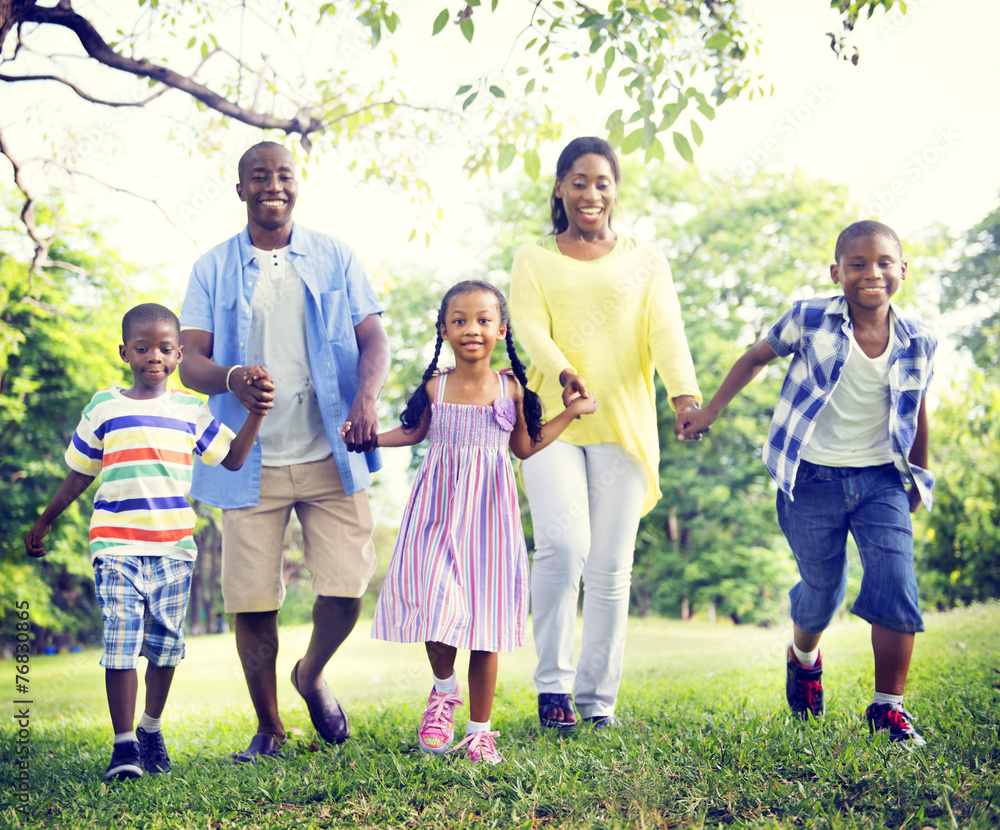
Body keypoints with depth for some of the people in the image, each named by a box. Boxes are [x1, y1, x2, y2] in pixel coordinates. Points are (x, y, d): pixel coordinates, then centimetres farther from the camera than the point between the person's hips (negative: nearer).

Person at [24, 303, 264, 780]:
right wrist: (44, 523, 20)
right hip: (117, 547, -2)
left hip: (174, 547, 2)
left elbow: (233, 459, 10)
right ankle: (124, 745, -3)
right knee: (121, 643, -10)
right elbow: (79, 475, 15)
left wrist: (256, 412, 0)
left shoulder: (191, 410, 9)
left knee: (165, 643, 8)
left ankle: (152, 731, 26)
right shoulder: (103, 409, 5)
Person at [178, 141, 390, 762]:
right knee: (250, 602, -1)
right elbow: (191, 361, -1)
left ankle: (312, 675, 27)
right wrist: (232, 379, -25)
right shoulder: (214, 269, 7)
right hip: (251, 461, 0)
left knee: (348, 586, -6)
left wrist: (367, 398, -20)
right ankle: (269, 727, 20)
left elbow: (373, 340, 2)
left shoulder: (335, 258, 9)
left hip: (329, 455, 0)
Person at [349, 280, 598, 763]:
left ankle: (479, 730, 11)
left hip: (488, 511, 0)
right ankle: (444, 689, 15)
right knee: (436, 605, -16)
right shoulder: (435, 388, 1)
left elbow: (525, 447, 15)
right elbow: (413, 433, 19)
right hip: (439, 507, 0)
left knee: (485, 616, 0)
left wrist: (572, 412, 11)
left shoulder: (511, 389, 2)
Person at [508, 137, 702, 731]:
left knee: (611, 569, 0)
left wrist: (685, 393, -21)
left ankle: (599, 700, 11)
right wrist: (561, 370, -27)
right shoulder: (535, 260, 13)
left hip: (624, 424, 1)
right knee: (563, 545, -19)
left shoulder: (645, 260, 14)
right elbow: (530, 327, -5)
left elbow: (666, 331, -1)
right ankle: (553, 684, -6)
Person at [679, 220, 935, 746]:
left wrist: (918, 477, 22)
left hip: (881, 480, 2)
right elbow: (756, 357, 7)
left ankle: (887, 707, 2)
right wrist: (710, 412, 9)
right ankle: (803, 658, 43)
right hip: (814, 480, -1)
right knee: (820, 593, 8)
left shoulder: (917, 343, -2)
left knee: (897, 588, -12)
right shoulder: (811, 320, -9)